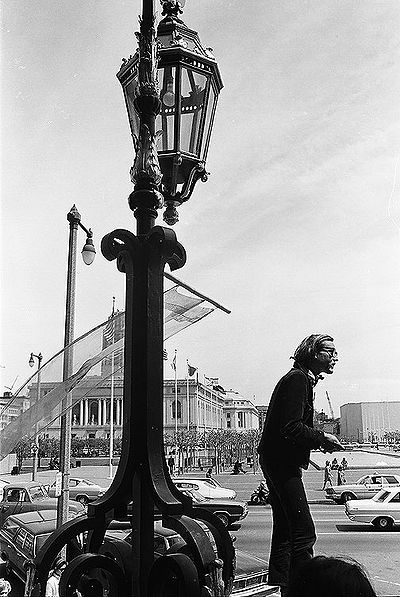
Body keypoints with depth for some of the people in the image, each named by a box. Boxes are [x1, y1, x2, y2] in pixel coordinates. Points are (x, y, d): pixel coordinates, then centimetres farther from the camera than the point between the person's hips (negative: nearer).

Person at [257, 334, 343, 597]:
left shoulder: (303, 380, 17)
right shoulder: (297, 379, -15)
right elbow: (291, 429, -23)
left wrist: (319, 440, 8)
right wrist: (323, 438, -12)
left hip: (279, 462, 11)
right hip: (282, 463, -11)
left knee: (284, 531, 15)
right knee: (304, 530, -10)